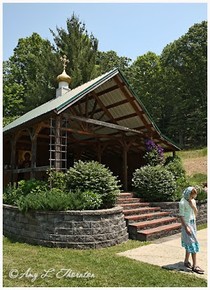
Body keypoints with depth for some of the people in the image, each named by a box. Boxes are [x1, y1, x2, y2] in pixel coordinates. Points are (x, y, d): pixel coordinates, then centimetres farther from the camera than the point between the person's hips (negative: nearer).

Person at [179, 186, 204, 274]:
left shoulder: (193, 201, 4)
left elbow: (196, 213, 8)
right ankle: (194, 266, 1)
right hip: (187, 224, -7)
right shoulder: (183, 203, -18)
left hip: (193, 223, 7)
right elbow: (181, 216, -16)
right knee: (193, 244, -6)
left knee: (189, 244, 14)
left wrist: (193, 206, -11)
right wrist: (186, 228, -18)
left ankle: (186, 261, 28)